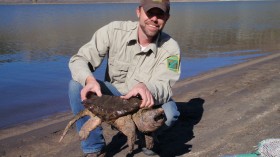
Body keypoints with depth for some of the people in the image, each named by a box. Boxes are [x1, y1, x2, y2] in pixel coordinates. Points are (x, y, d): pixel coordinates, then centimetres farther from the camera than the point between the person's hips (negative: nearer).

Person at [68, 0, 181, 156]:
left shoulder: (170, 48, -19)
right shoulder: (114, 30, -19)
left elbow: (164, 87, -26)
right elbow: (79, 59, -19)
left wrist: (146, 88, -52)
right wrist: (89, 80, -42)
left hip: (145, 102, -1)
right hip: (114, 95, 1)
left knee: (169, 112, -32)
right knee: (77, 85, -24)